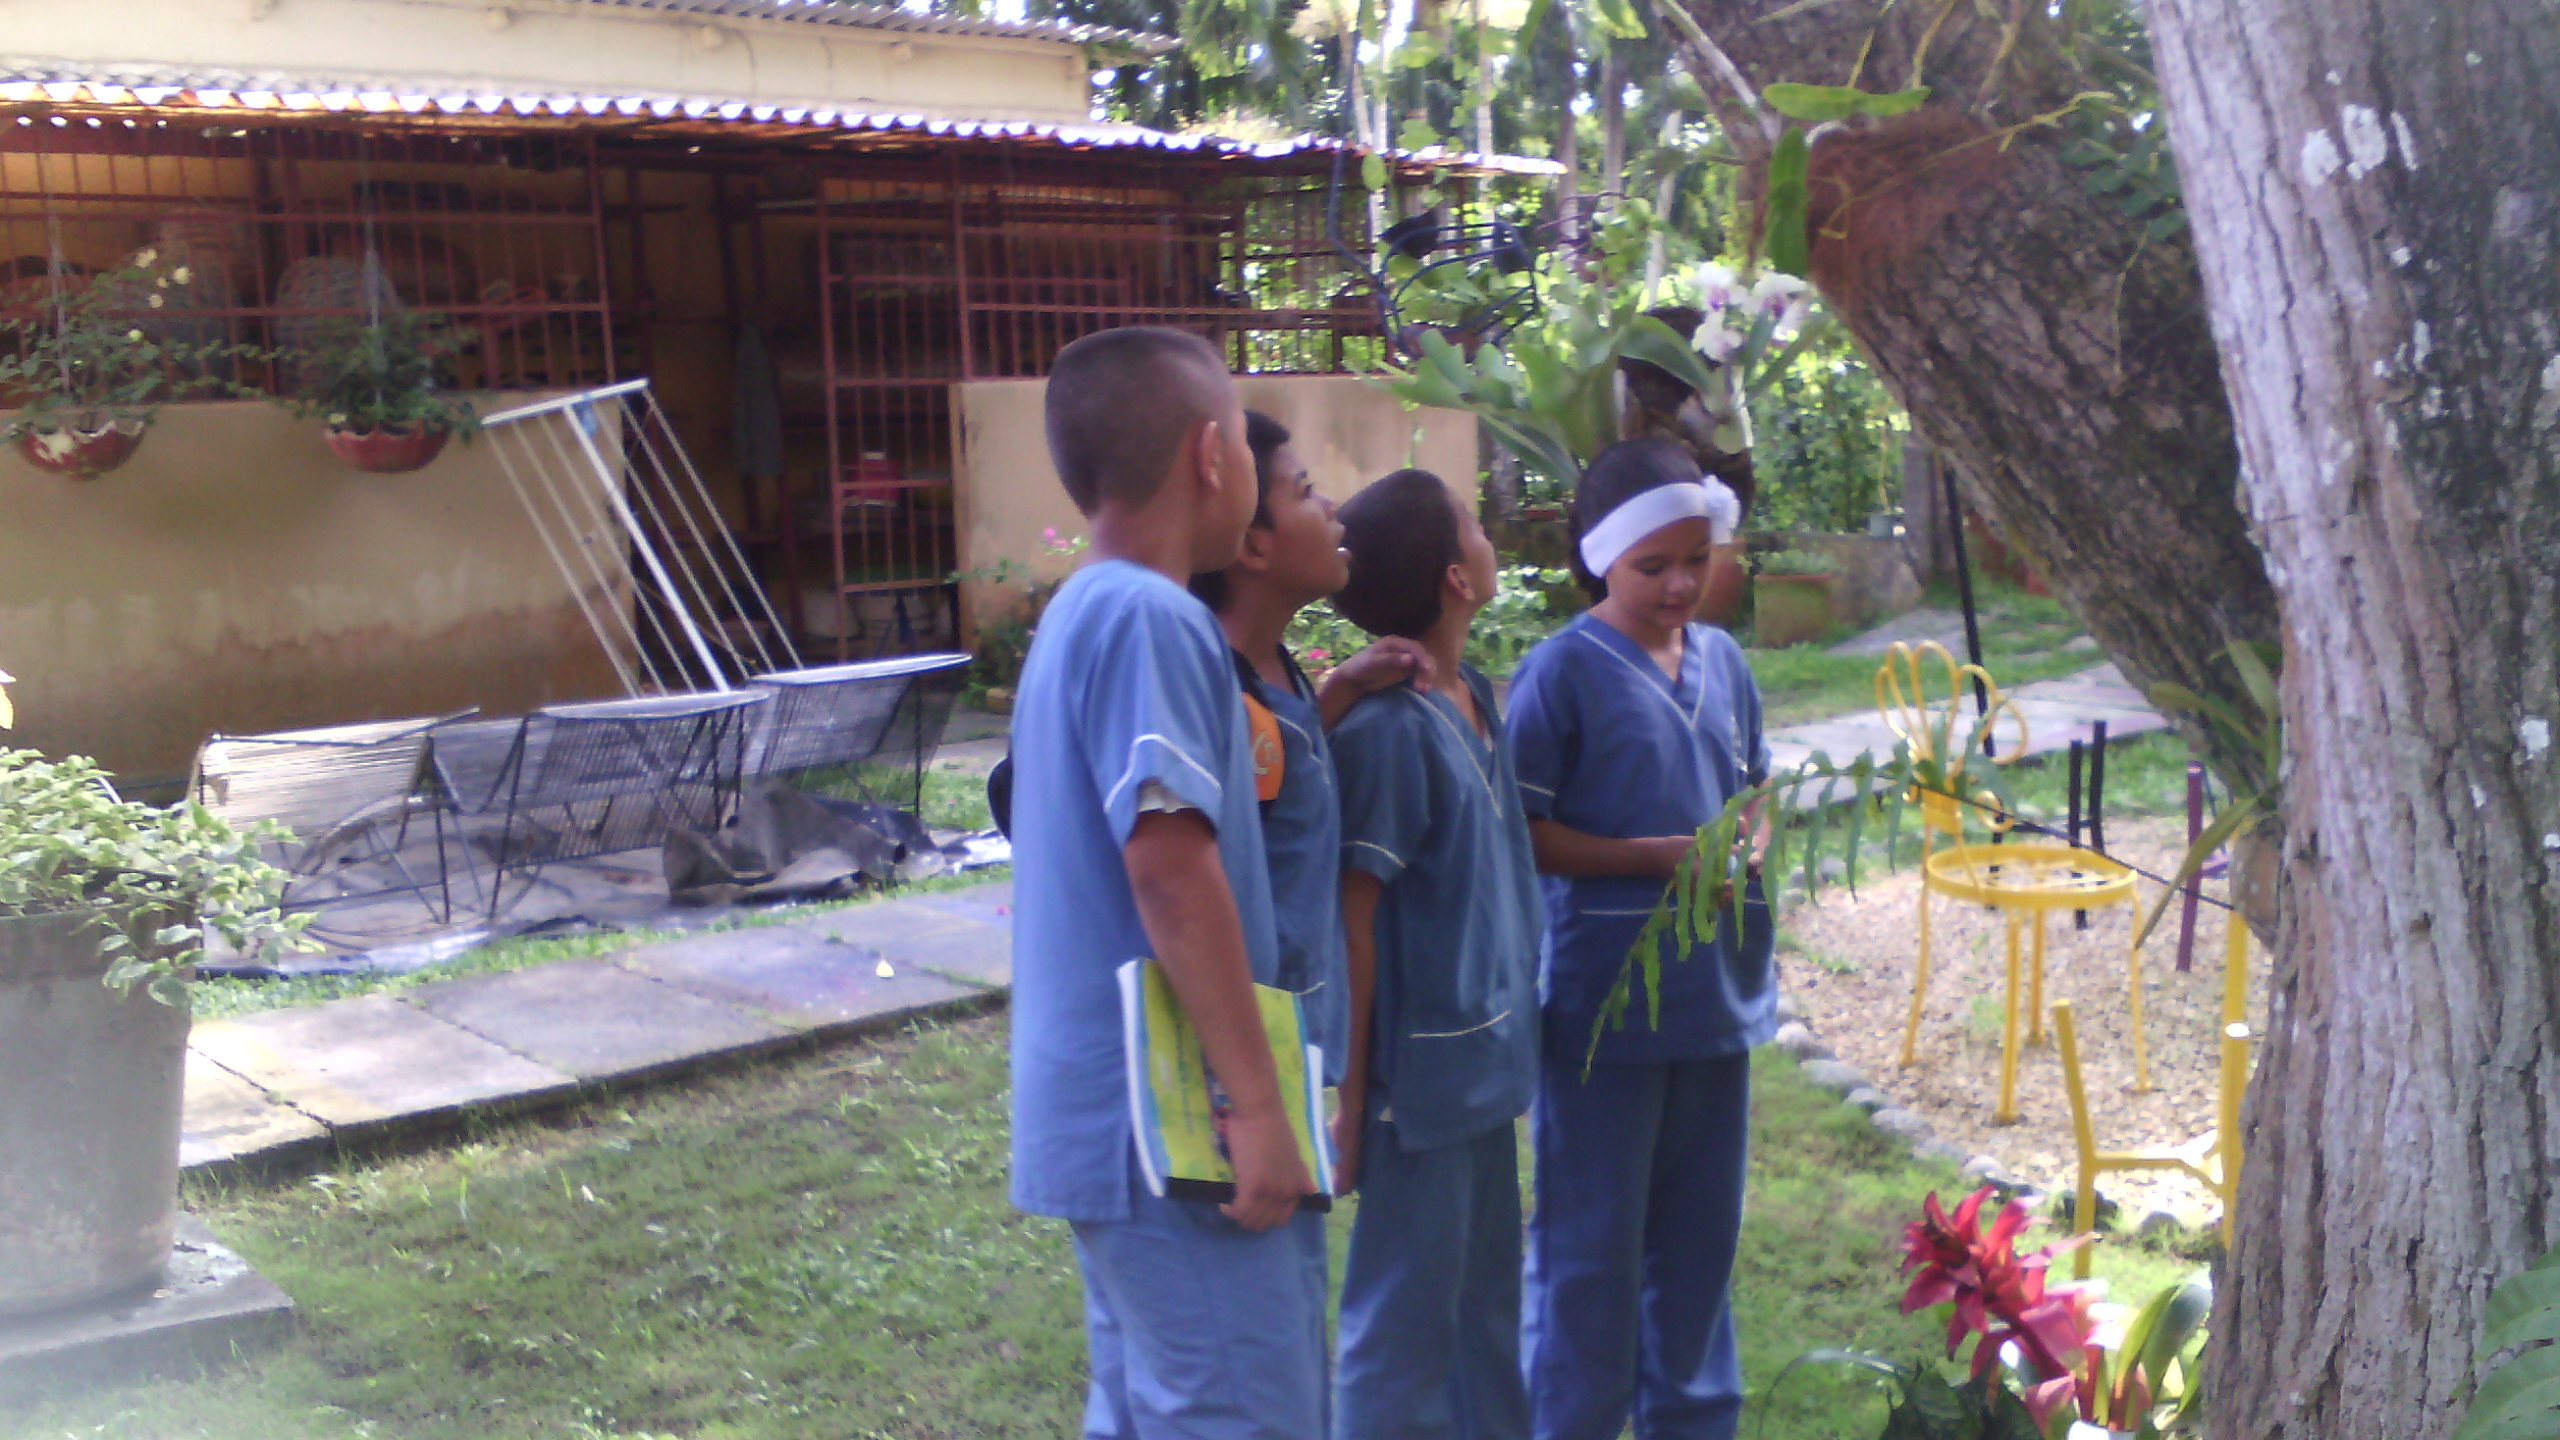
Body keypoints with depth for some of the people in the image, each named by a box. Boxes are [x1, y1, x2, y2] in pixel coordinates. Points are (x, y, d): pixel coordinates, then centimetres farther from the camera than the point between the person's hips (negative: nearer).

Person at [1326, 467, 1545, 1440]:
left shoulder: (1475, 697, 5)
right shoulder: (1387, 727, -21)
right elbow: (1352, 917, -20)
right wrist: (1349, 1092, -17)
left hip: (1485, 1060, 9)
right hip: (1420, 1073, -9)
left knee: (1486, 1298, 21)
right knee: (1405, 1323, 4)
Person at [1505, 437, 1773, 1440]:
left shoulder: (1721, 660, 7)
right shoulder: (1563, 671, -12)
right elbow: (1521, 832, -13)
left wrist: (1752, 837, -1)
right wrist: (1660, 855, -19)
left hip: (1716, 992, 6)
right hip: (1605, 1005, -6)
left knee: (1699, 1234, 18)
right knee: (1589, 1245, 5)